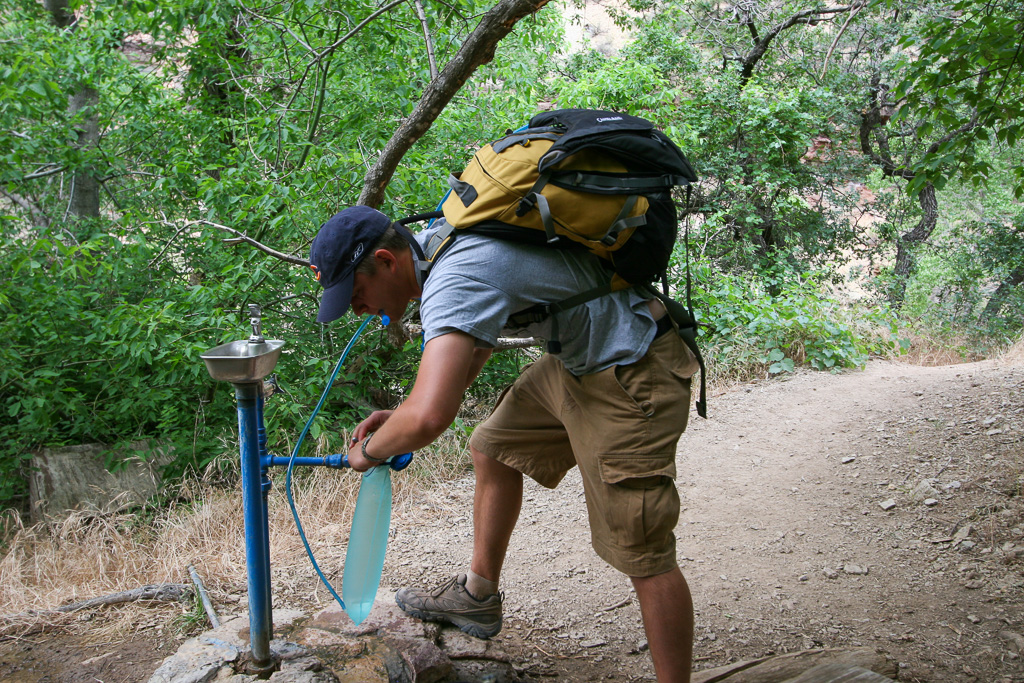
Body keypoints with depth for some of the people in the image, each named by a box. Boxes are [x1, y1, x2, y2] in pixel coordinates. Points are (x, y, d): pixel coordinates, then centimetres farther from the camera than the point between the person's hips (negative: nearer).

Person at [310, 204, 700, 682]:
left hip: (631, 374, -10)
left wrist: (371, 450, -17)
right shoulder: (438, 247, 4)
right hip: (577, 357, 11)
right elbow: (474, 339, 22)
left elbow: (429, 418, -41)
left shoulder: (454, 283, -28)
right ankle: (479, 597, 37)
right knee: (493, 450, 19)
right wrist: (402, 415, 12)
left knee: (642, 554, -6)